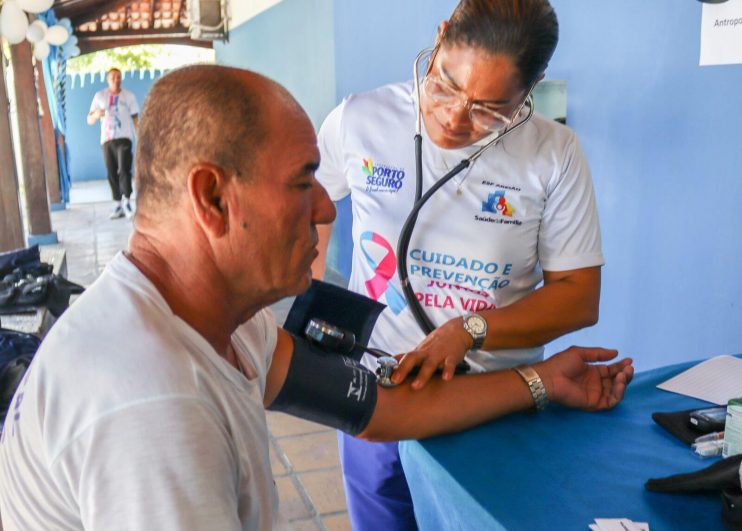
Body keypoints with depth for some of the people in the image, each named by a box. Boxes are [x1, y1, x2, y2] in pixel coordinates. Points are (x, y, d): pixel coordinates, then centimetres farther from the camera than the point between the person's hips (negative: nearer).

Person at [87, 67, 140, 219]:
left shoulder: (129, 96, 7)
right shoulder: (100, 96, 9)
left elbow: (135, 118, 8)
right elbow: (89, 120, 7)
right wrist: (96, 114, -16)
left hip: (123, 138, -2)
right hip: (107, 140, 2)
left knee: (124, 170, -16)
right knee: (112, 173, 1)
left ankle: (127, 202, -8)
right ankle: (118, 205, 6)